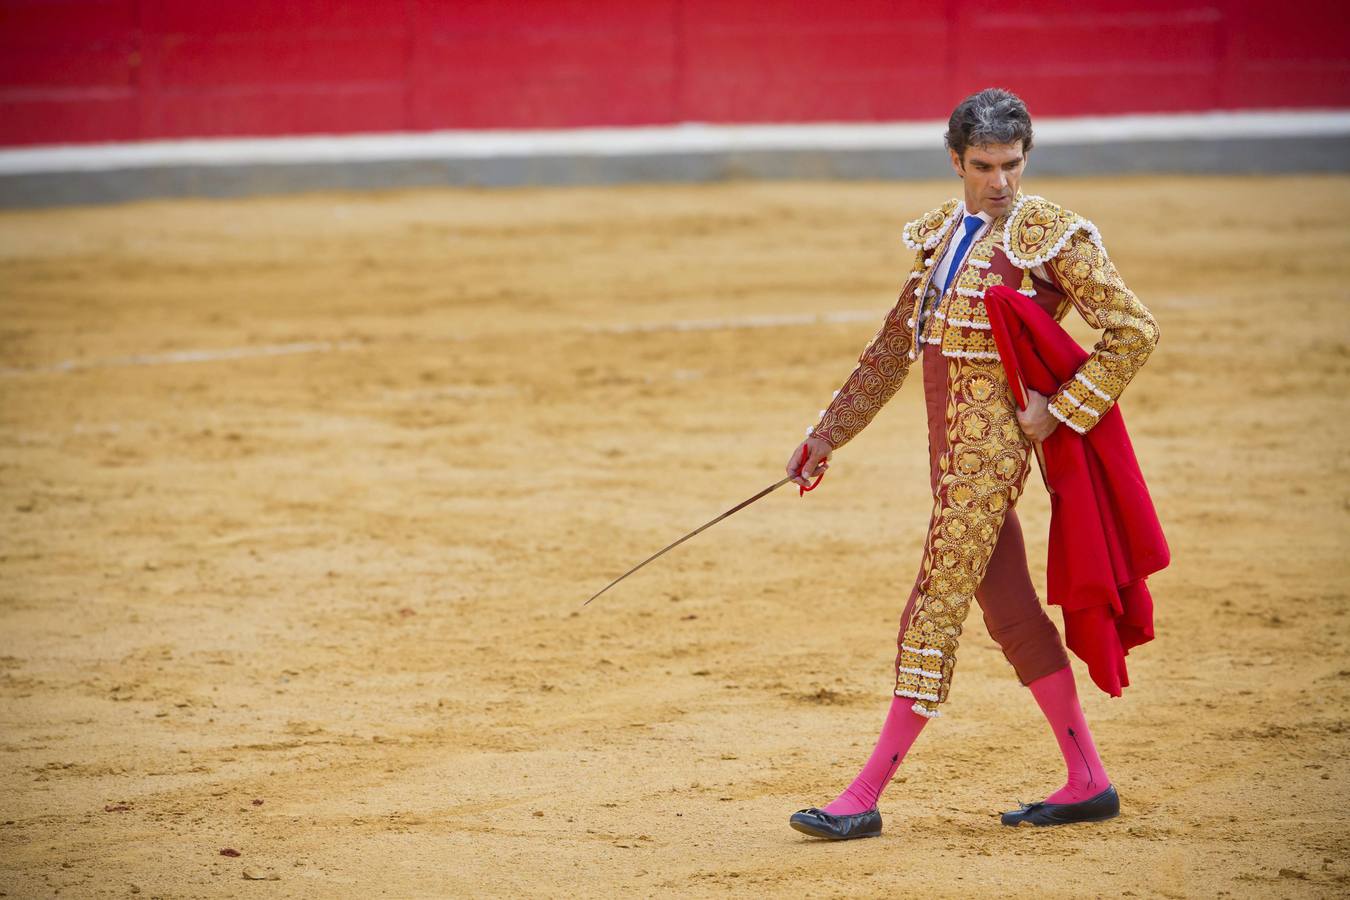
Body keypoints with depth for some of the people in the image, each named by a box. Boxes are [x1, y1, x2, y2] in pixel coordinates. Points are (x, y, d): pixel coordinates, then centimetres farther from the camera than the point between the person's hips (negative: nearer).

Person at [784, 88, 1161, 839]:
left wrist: (1062, 411, -14)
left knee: (935, 611, -7)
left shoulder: (1053, 236, -8)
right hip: (952, 442, 8)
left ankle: (866, 797, -6)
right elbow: (894, 349, 20)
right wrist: (827, 436, 20)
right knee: (1010, 610, 11)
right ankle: (1089, 782, 19)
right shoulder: (941, 235, 13)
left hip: (994, 437, -8)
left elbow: (1135, 330, -8)